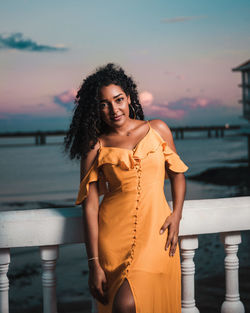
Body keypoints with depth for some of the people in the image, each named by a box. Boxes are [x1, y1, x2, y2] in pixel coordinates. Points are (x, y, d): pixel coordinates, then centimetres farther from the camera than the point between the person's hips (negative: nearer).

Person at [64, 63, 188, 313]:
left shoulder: (158, 130, 9)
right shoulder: (95, 147, 3)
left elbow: (177, 174, 19)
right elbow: (90, 206, -2)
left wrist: (176, 214, 1)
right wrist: (94, 264, -7)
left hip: (155, 230, 0)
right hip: (113, 234, 0)